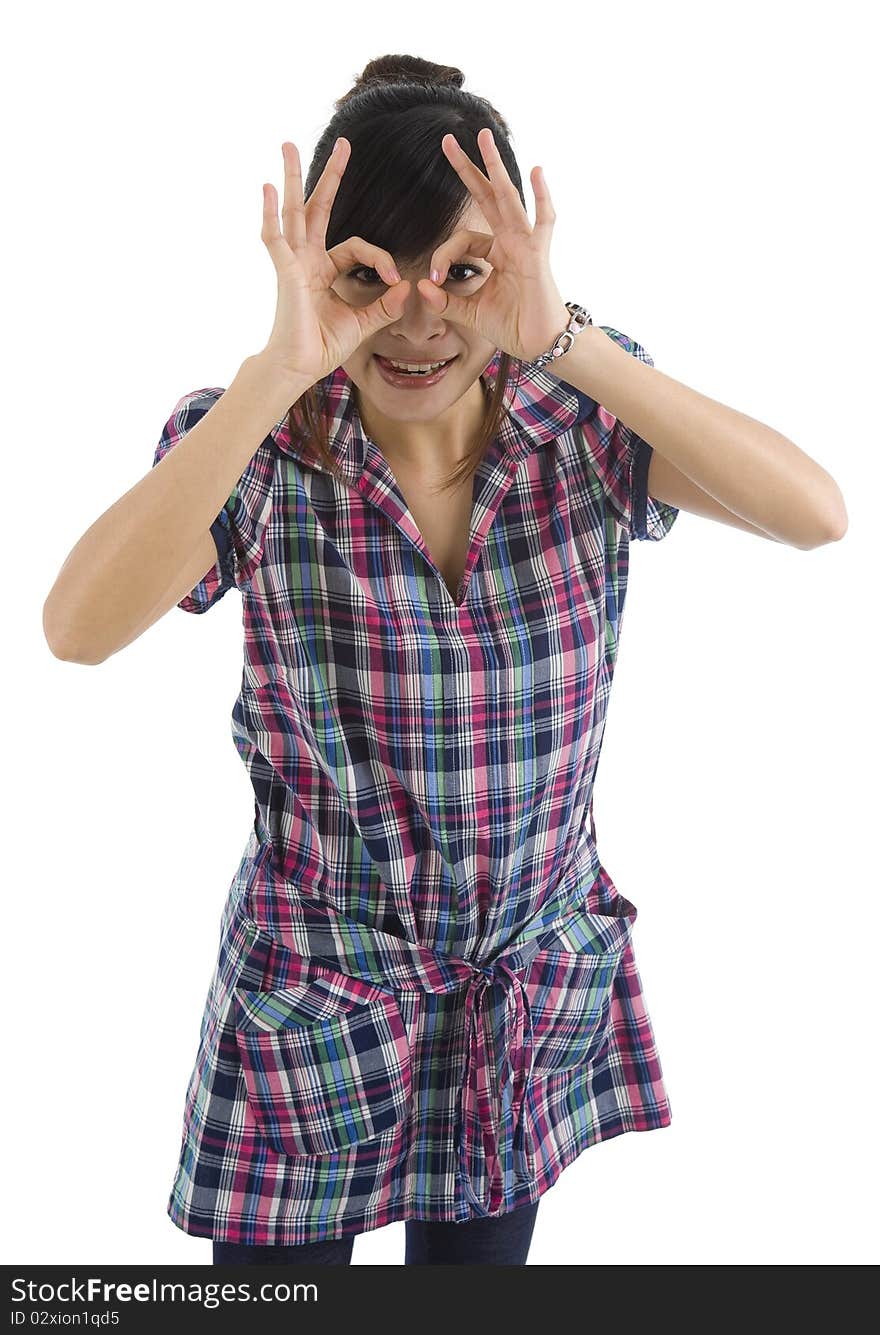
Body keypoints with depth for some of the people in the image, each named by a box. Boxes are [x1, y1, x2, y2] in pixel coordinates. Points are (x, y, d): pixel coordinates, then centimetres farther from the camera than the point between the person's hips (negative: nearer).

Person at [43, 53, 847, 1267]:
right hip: (313, 1011, -1)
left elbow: (817, 514, -28)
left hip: (535, 1002, 2)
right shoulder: (260, 447, -16)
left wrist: (563, 341, -35)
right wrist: (275, 372, -38)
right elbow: (78, 627, -33)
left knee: (478, 1258, 23)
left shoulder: (588, 420, -12)